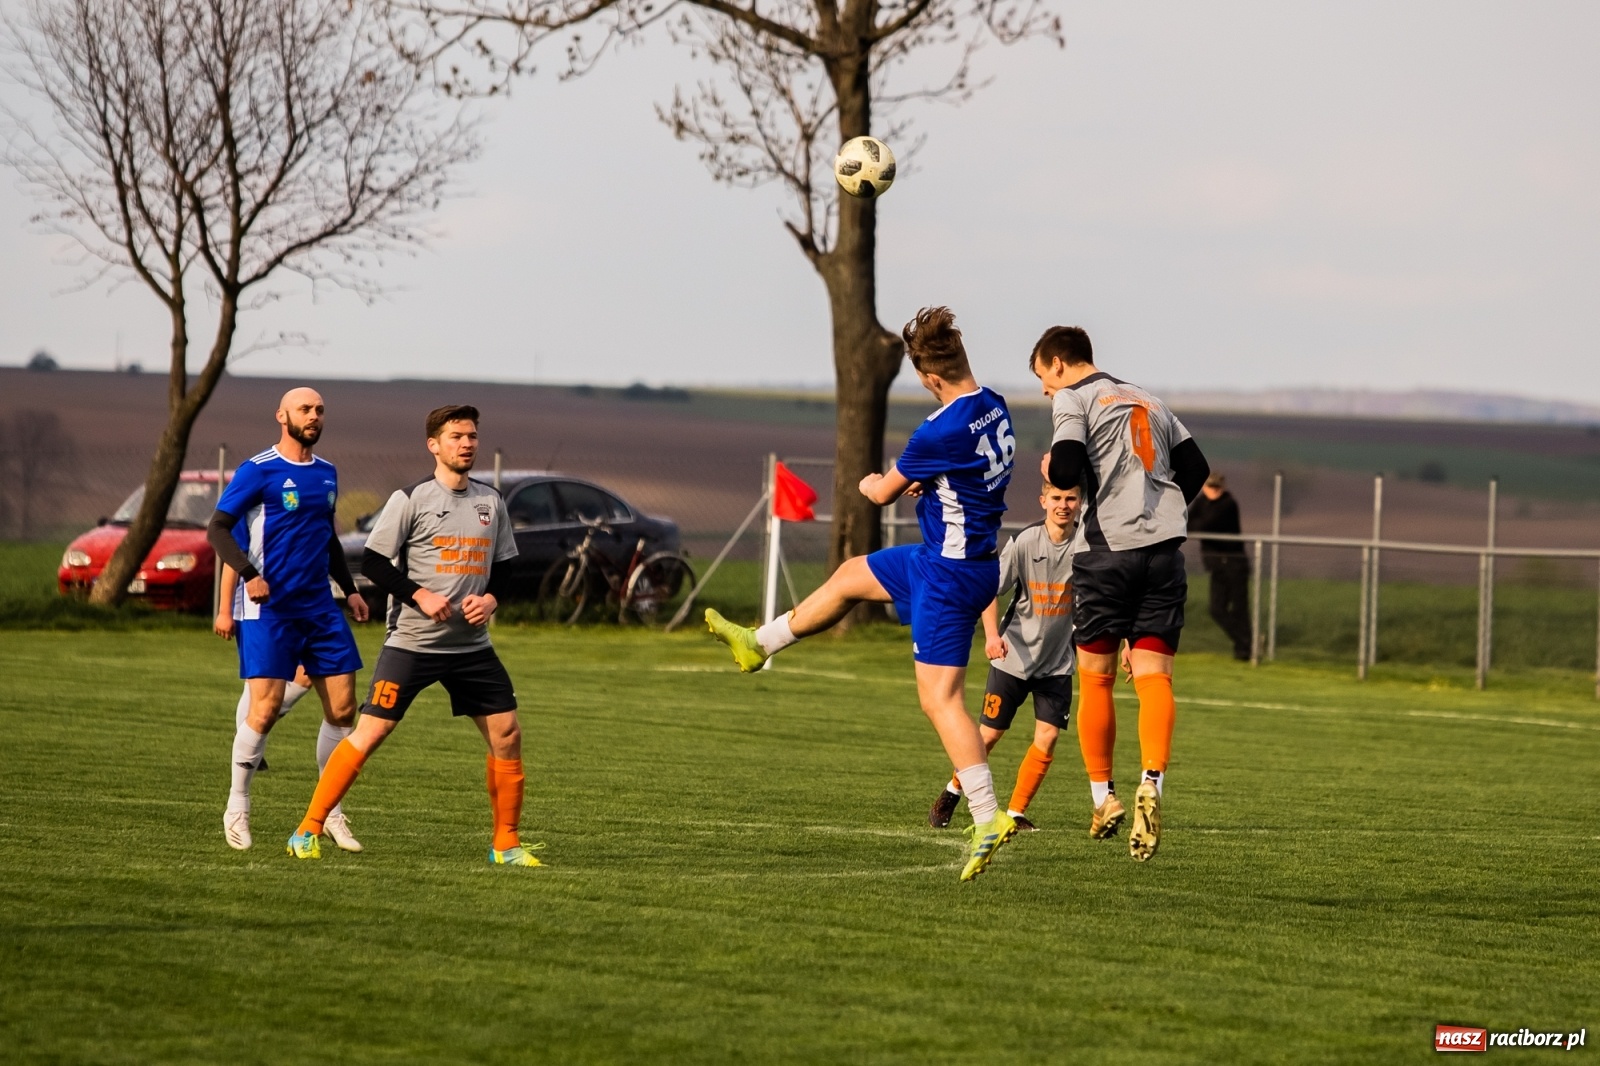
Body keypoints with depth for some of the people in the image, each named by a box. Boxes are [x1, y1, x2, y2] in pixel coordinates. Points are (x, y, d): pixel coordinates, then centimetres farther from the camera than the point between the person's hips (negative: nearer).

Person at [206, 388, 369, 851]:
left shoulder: (326, 473, 14)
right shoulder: (258, 471, -7)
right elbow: (217, 529, -10)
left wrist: (349, 589, 20)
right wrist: (249, 574, -23)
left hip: (320, 606, 6)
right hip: (268, 609, -6)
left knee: (342, 706, 1)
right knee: (266, 709, -12)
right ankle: (237, 808, 3)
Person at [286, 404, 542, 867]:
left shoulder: (491, 502, 10)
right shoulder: (411, 499, -6)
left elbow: (505, 566, 17)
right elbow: (372, 562, -7)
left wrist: (491, 598, -3)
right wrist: (419, 594, -18)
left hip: (472, 645, 5)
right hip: (411, 642, -5)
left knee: (507, 735, 0)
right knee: (369, 733, -11)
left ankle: (506, 844, 13)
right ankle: (308, 831, -4)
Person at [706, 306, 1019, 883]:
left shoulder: (940, 432, -27)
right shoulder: (994, 408, -1)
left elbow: (884, 491, -9)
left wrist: (870, 483, 15)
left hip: (948, 575, -10)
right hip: (958, 557, 10)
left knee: (940, 700, -7)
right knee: (852, 575, 26)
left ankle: (988, 819, -9)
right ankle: (760, 644, 45)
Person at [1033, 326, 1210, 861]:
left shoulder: (1073, 399, 2)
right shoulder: (1149, 402, 21)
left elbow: (1068, 470, -13)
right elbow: (1196, 468, 17)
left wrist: (1050, 466, 9)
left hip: (1105, 549, -4)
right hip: (1164, 549, 4)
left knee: (1096, 677, 9)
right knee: (1154, 675, -4)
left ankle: (1102, 797, 12)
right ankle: (1151, 782, -25)